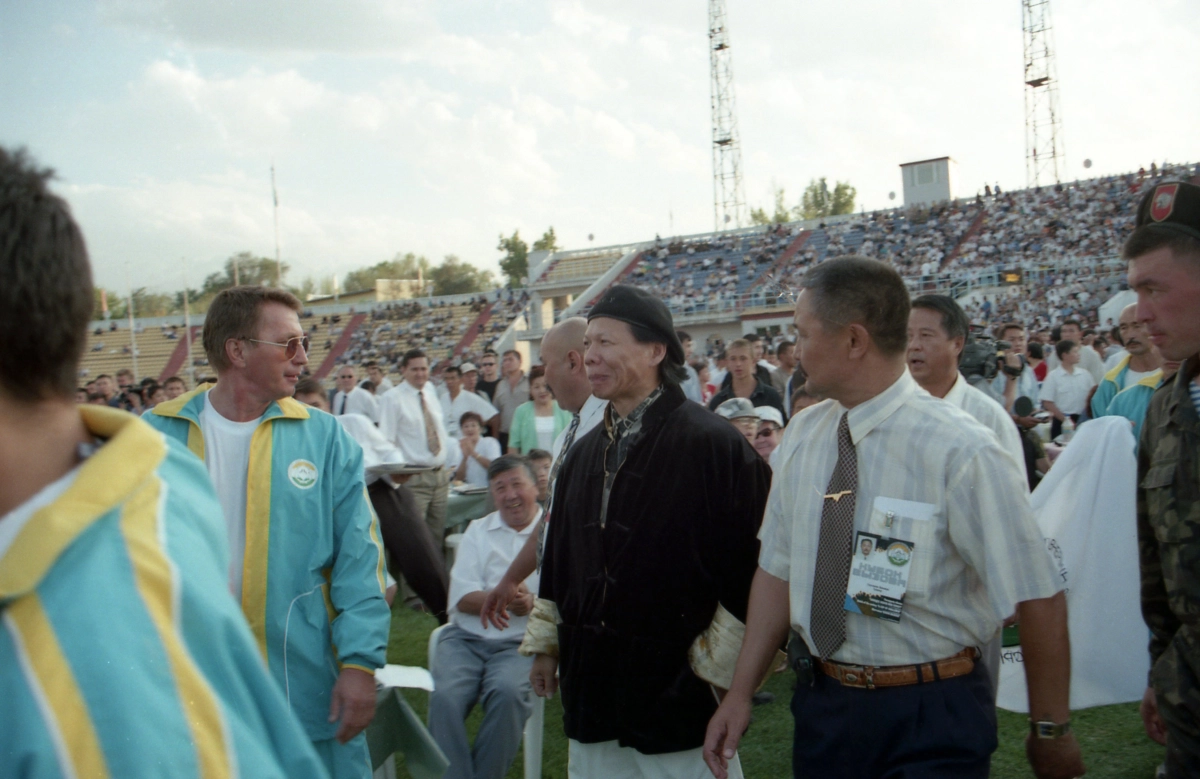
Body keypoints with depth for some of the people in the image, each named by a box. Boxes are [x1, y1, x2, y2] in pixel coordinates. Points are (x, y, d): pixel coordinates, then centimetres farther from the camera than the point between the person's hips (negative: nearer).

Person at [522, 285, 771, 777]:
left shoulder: (713, 445, -13)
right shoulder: (586, 451, 11)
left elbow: (752, 562, -15)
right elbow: (558, 555, 18)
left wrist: (718, 663, -14)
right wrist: (545, 643, 18)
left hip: (677, 693, -6)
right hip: (591, 687, 7)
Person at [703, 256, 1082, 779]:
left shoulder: (960, 451, -20)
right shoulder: (801, 437, -3)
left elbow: (1038, 597, -15)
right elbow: (778, 568, 4)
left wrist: (1051, 733, -6)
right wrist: (740, 693, 3)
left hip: (930, 717, -5)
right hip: (820, 701, 5)